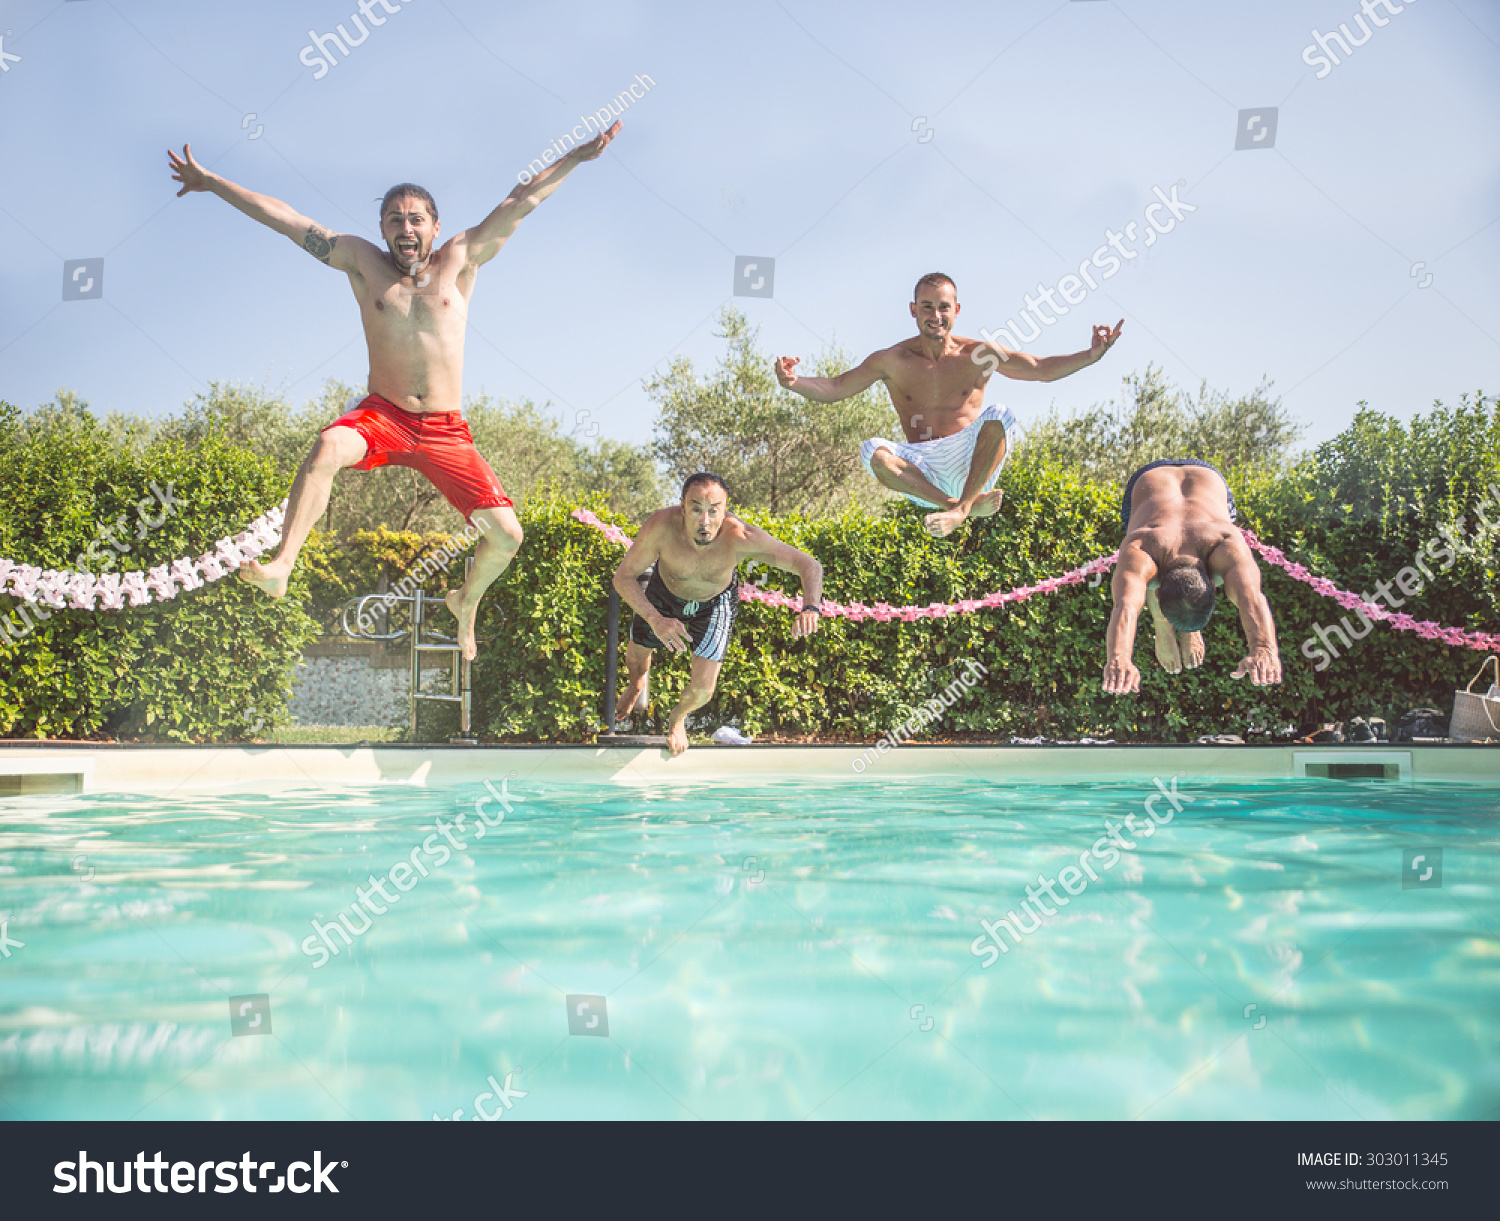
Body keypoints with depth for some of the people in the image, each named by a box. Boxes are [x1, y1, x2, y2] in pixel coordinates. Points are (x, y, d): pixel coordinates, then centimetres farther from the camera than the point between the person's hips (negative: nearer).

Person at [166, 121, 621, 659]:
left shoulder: (459, 261, 6)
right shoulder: (363, 262, 7)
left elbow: (520, 201, 4)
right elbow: (283, 217, 9)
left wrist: (579, 156, 4)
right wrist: (212, 183, 11)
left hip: (446, 432, 1)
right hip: (381, 418, -1)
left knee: (506, 535, -8)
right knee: (328, 446, -37)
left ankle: (466, 601, 24)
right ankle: (280, 565, -38)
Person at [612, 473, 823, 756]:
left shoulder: (740, 537, -42)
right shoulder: (661, 526, -41)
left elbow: (810, 566, -38)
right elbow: (623, 576, -30)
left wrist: (809, 608, -58)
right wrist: (655, 619, -46)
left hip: (716, 603, -1)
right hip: (665, 593, 1)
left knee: (702, 690, -3)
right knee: (638, 651, 23)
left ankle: (678, 717, 38)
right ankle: (637, 681, 65)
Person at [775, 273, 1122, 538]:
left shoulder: (977, 354, 3)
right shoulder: (892, 360, 3)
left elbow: (1042, 369, 4)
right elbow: (834, 389, 2)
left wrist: (1091, 355, -11)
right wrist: (794, 383, -17)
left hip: (971, 465, -1)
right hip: (923, 471, 1)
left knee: (998, 417, -30)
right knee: (873, 451, -30)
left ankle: (960, 507, -33)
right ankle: (967, 505, -30)